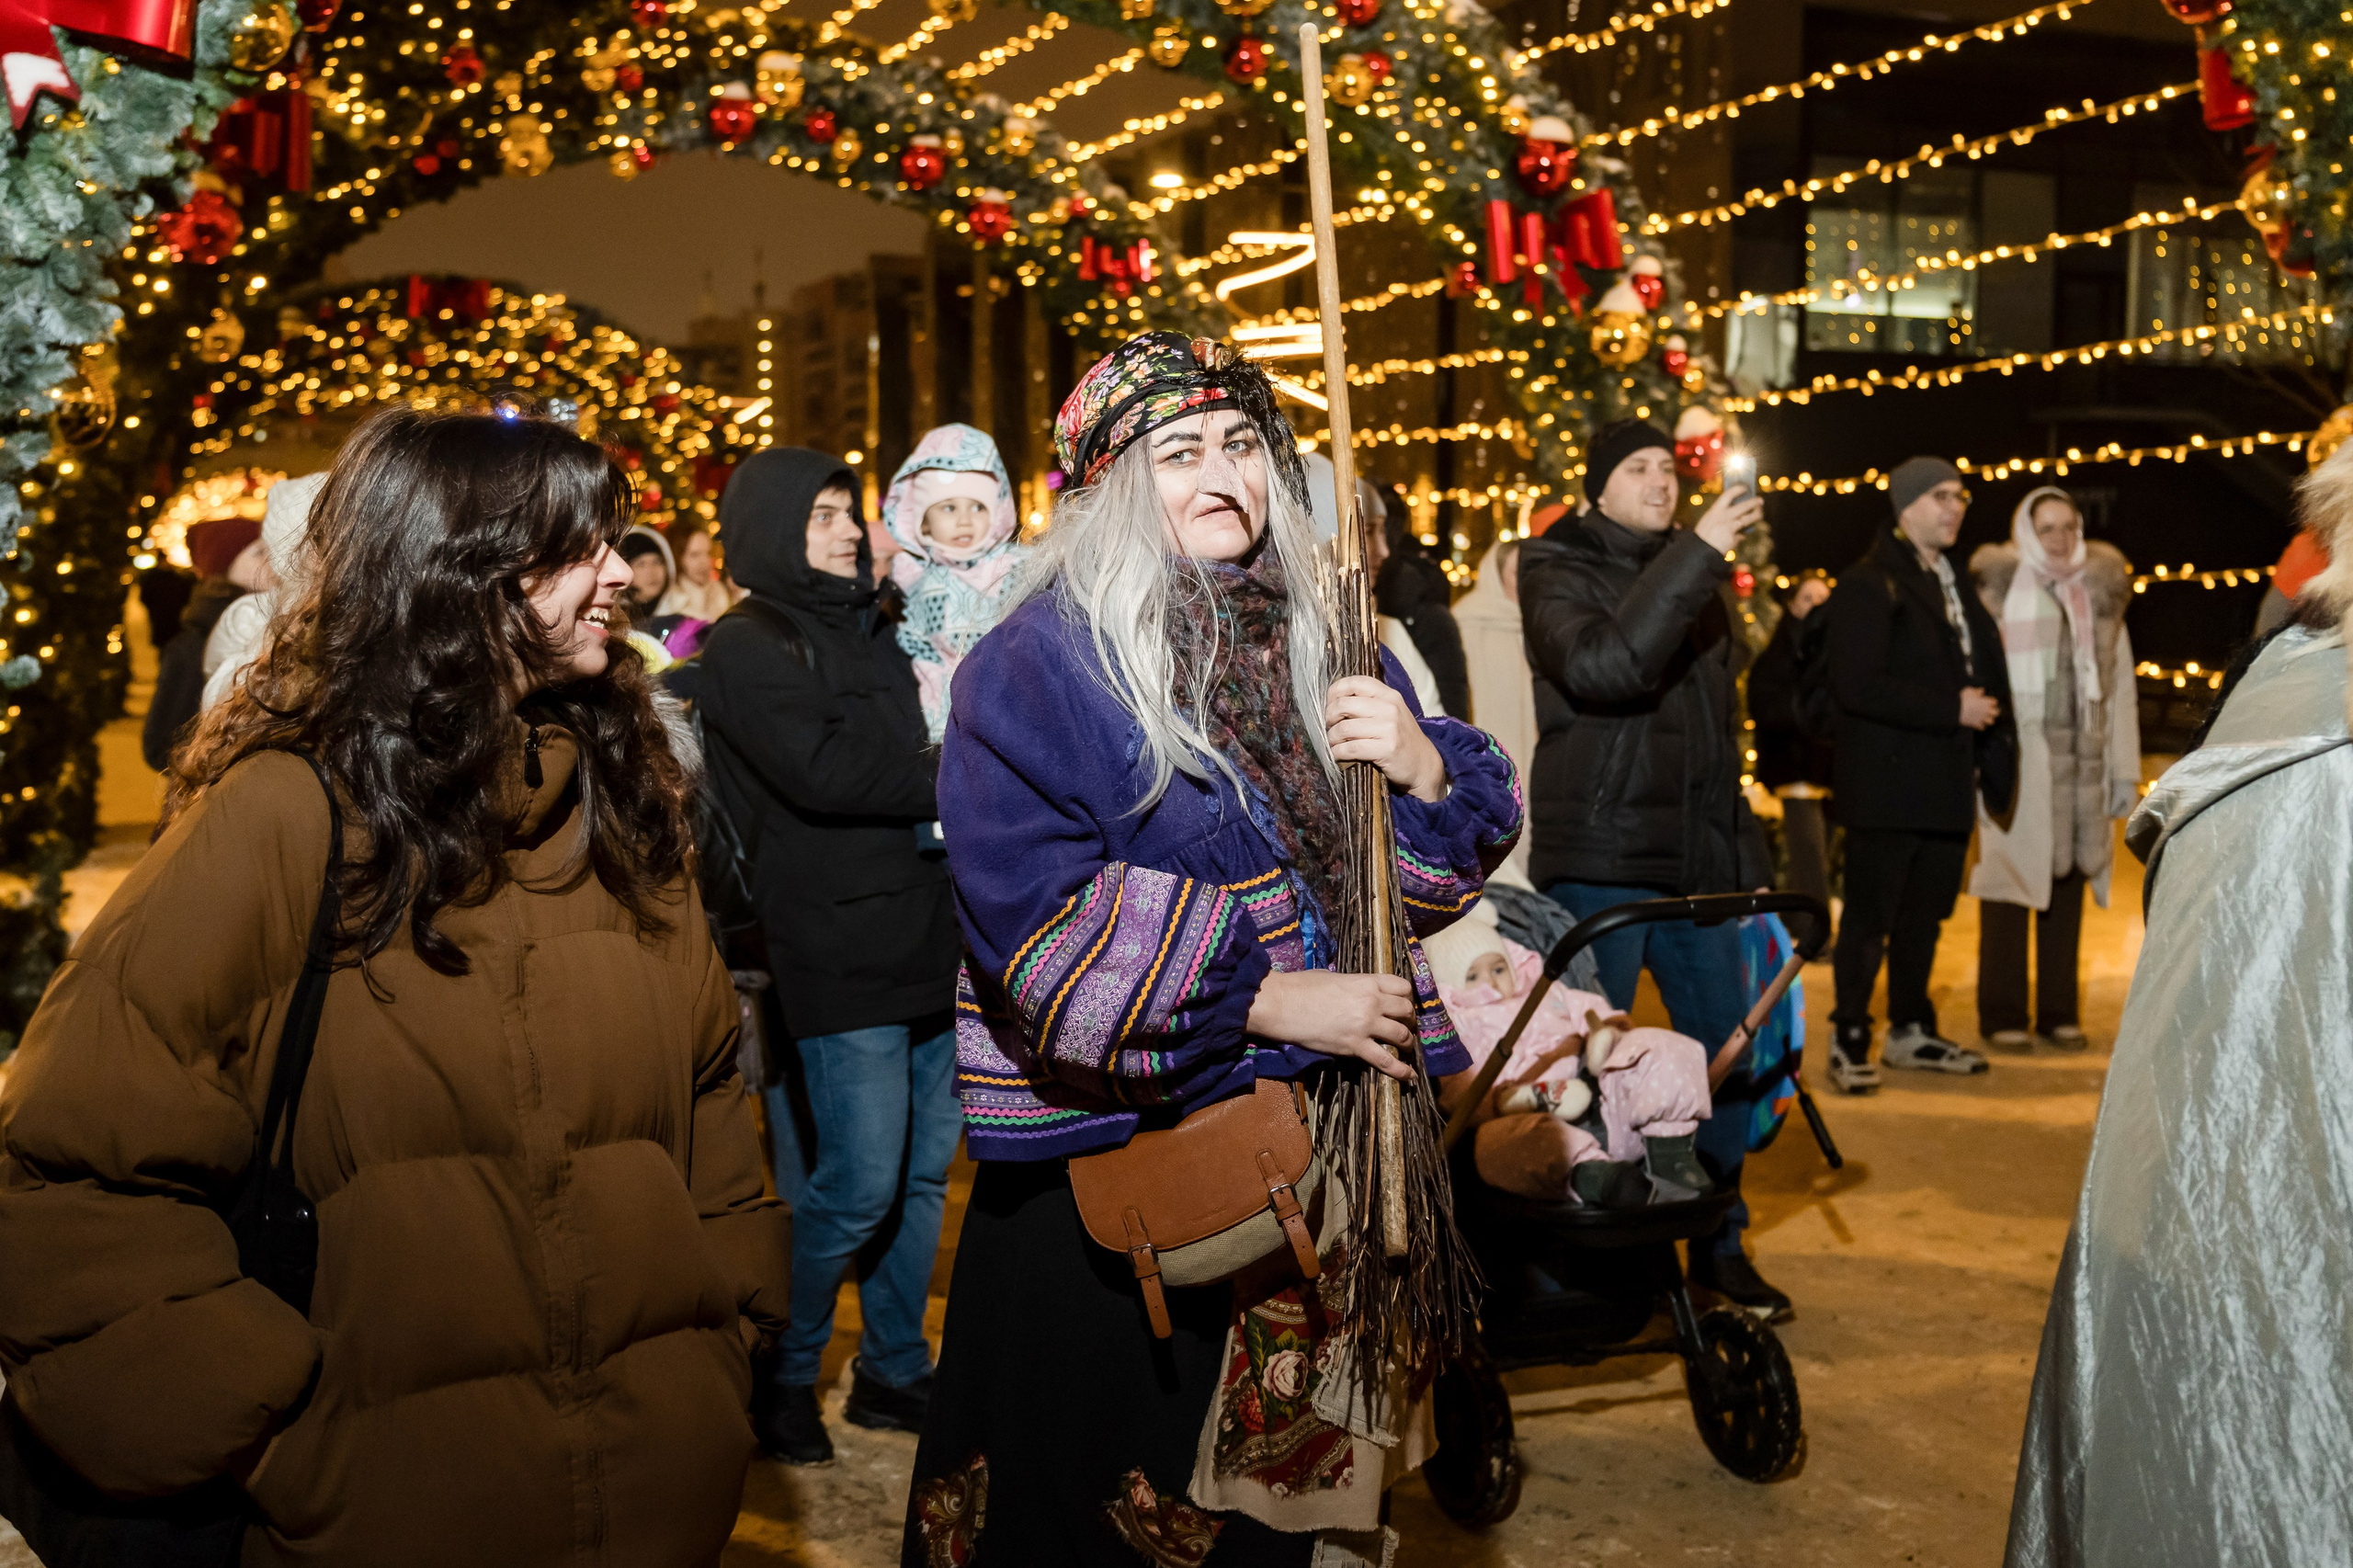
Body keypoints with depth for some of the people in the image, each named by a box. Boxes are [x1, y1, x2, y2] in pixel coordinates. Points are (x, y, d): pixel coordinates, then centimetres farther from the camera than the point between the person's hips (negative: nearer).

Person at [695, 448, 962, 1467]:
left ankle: (895, 1371, 26)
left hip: (924, 946, 7)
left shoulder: (873, 632, 19)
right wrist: (952, 779, -8)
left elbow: (914, 752, 23)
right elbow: (825, 771, -18)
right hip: (838, 958, -7)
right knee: (858, 1187, -5)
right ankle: (780, 1376, 15)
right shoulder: (749, 647, -5)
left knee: (923, 1174, 12)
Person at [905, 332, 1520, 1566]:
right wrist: (1265, 1002, -22)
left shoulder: (1321, 643, 9)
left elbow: (1439, 871, 11)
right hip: (1102, 1155, -5)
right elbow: (1036, 924, -19)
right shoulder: (1035, 666, -9)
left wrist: (1421, 769, -11)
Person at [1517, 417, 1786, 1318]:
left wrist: (1742, 851, 18)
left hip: (1696, 854, 6)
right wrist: (1694, 554, -24)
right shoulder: (1558, 570, -2)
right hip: (1600, 858, -6)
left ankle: (1717, 1242, 22)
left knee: (1726, 1044, 8)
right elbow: (1602, 666, -23)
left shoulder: (1689, 571, 18)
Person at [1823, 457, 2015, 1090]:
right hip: (1887, 783, -8)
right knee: (1869, 916, -4)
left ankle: (1911, 1031, 24)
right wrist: (1951, 709, -17)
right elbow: (1858, 684, -19)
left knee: (1925, 913, 14)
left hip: (1946, 784, 8)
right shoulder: (1868, 585, -9)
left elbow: (1983, 670, 29)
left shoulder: (1955, 586, 20)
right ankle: (1849, 1041, 4)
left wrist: (1986, 716, 9)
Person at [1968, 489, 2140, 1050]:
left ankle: (2059, 1011, 17)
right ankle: (2002, 1014, 8)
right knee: (2010, 886, 0)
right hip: (2016, 762, -4)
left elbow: (2121, 688, 12)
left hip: (2082, 766, 4)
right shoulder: (2000, 593, -1)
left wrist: (2126, 771, 8)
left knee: (2067, 886, 8)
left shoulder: (2101, 595, 11)